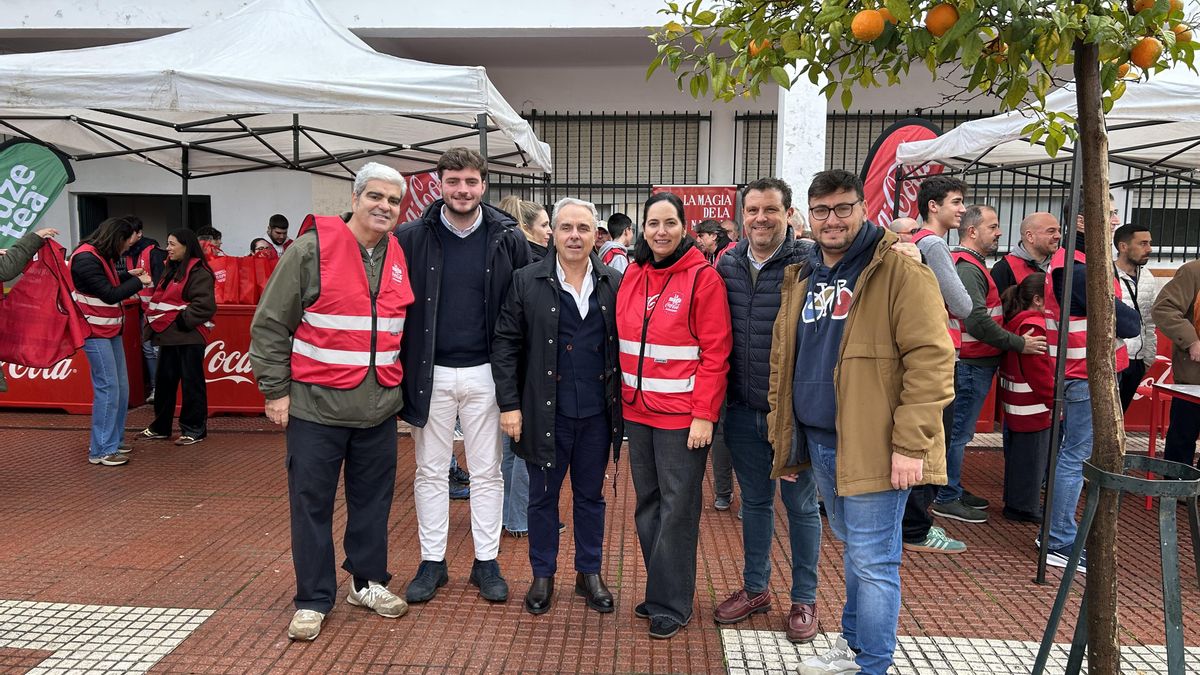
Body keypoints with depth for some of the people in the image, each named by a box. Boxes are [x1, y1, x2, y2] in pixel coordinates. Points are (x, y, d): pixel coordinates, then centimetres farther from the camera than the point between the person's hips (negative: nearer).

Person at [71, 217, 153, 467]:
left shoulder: (102, 256, 11)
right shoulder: (85, 259, -18)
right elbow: (109, 294, -18)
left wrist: (128, 275, 6)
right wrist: (138, 282, -8)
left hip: (111, 329, 9)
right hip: (96, 332, -9)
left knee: (121, 386, 11)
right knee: (108, 388, -8)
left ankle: (113, 439, 21)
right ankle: (101, 450, -2)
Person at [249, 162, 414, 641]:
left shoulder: (400, 258, 6)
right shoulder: (312, 248, -9)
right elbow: (270, 324, -6)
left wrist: (399, 385, 17)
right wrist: (275, 390, -7)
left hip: (378, 408, 5)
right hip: (316, 406, -4)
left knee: (373, 499, 14)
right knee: (311, 503, 6)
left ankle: (367, 581, 31)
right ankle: (313, 600, 20)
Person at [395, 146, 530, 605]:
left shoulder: (507, 239, -2)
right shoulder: (412, 238, -3)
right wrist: (399, 369, -4)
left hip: (484, 373, 0)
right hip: (430, 372, 0)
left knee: (487, 472, 9)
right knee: (430, 471, 11)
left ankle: (486, 562, 23)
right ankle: (432, 562, 25)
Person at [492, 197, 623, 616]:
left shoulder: (615, 284, 2)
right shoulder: (527, 282, -3)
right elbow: (505, 345, -3)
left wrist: (624, 403, 0)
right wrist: (509, 404, -8)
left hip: (598, 412, 2)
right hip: (545, 411, -1)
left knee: (591, 496, 14)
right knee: (543, 496, 11)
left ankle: (589, 573, 31)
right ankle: (542, 576, 28)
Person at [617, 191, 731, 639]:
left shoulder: (703, 278, -9)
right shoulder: (632, 276, 8)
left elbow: (715, 353, -12)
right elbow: (625, 342, 12)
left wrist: (704, 415, -16)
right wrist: (624, 399, 6)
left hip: (682, 415, -5)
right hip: (638, 412, 6)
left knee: (677, 508, 3)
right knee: (647, 503, 13)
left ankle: (671, 604, 17)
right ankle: (659, 590, 29)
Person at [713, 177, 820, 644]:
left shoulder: (808, 265, -11)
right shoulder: (727, 265, 4)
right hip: (744, 410, 4)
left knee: (800, 505, 11)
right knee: (754, 501, 17)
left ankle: (804, 599, 27)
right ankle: (755, 589, 34)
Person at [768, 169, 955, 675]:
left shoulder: (898, 271, -10)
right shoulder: (800, 279, 12)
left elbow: (931, 358, -17)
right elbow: (783, 361, 18)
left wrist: (911, 444, -20)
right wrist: (783, 435, 15)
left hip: (872, 444, -7)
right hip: (817, 440, 7)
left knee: (872, 561, 0)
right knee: (853, 548, 22)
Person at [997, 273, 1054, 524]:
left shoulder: (1014, 322, 11)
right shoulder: (1033, 326, -20)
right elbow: (1039, 372, -21)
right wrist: (1053, 401, -12)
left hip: (1016, 405, 10)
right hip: (1034, 408, -10)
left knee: (1019, 455, 18)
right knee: (1032, 456, 0)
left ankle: (1015, 503, 28)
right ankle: (1026, 508, 10)